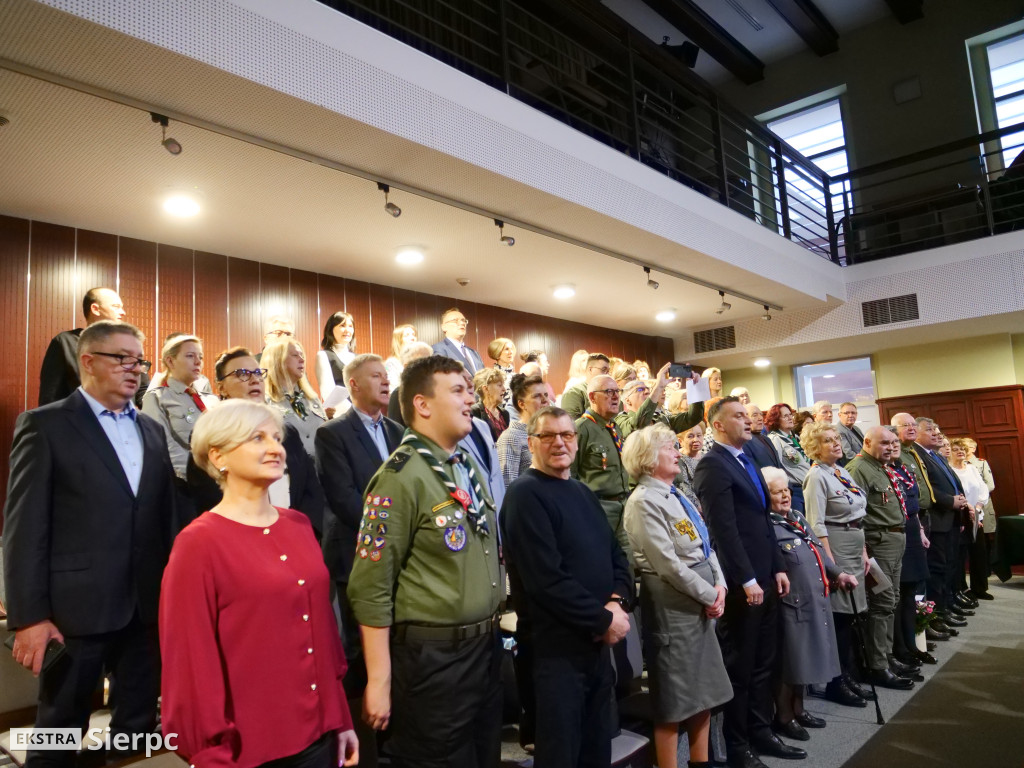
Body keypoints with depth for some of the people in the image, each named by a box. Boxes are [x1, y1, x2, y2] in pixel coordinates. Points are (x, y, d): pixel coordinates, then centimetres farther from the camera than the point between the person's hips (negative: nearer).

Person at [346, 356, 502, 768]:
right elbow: (371, 587, -19)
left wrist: (491, 632, 13)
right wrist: (379, 682, -18)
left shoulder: (467, 467, 8)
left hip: (486, 649, 8)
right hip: (432, 660, -8)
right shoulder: (400, 478, -18)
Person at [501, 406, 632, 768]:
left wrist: (618, 601, -6)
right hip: (557, 646, -7)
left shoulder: (583, 492, 12)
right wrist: (603, 619, -15)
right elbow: (545, 578, -21)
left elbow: (615, 554, 13)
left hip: (598, 640, 8)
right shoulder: (525, 494, -14)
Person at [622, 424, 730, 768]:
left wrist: (719, 585, -3)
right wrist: (709, 595, -12)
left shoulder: (676, 494, 12)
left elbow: (705, 544, 12)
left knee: (704, 687, 17)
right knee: (675, 695, 3)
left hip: (701, 600, 9)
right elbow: (668, 563, -19)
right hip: (673, 604, -9)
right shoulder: (643, 501, -16)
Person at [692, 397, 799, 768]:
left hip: (764, 577, 9)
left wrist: (778, 567, 13)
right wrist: (746, 580, -21)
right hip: (741, 583, -9)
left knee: (763, 663, 17)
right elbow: (723, 529, -20)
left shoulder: (746, 460, 14)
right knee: (739, 667, 5)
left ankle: (761, 732, 32)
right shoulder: (713, 464, -15)